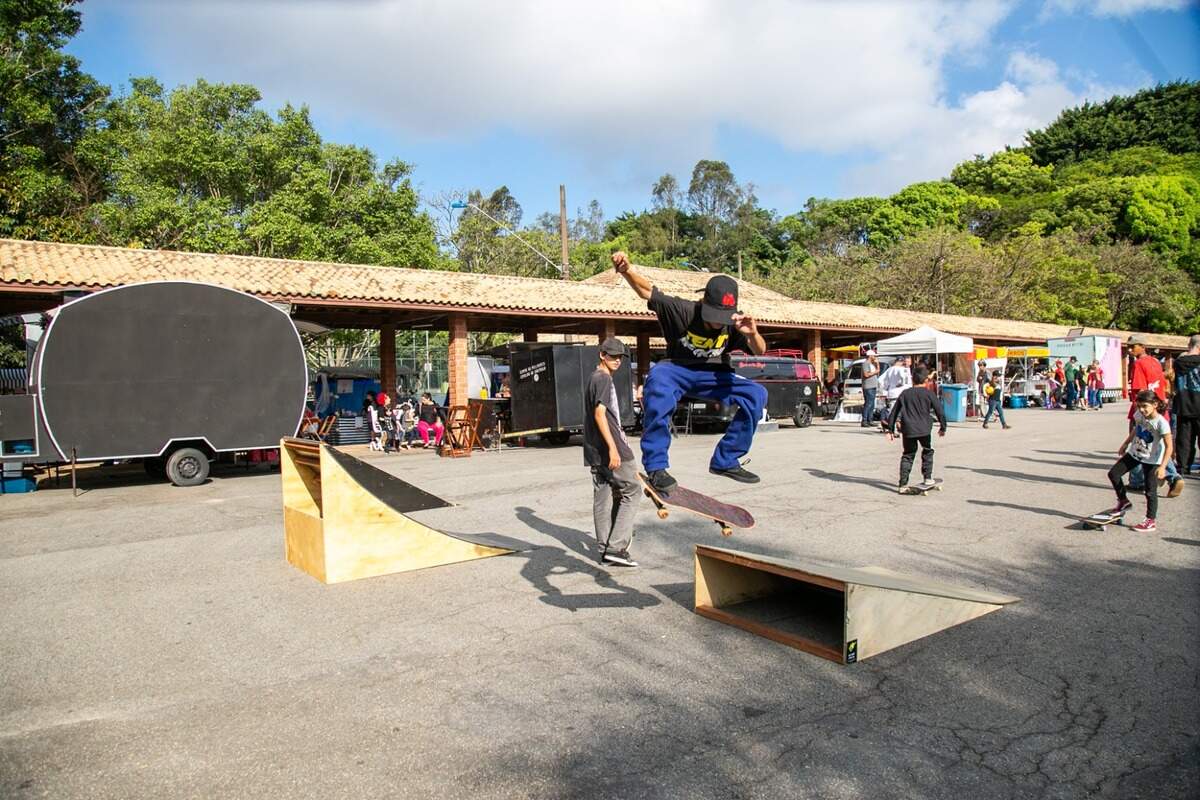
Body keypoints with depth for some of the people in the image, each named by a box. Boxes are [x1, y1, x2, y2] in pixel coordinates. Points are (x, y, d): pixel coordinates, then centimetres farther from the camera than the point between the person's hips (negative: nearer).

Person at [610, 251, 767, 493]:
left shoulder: (734, 324, -12)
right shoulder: (683, 311, -22)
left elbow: (760, 351, -12)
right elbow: (646, 290, -28)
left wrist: (753, 334, -36)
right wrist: (626, 270, -48)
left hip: (712, 375, 4)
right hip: (677, 369, -4)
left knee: (756, 394, -16)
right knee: (658, 381, -41)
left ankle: (725, 461, -5)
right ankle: (656, 468, -35)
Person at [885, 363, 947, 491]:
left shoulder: (905, 393, 8)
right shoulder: (929, 394, 0)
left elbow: (894, 412, 10)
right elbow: (940, 411, 1)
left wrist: (890, 429, 15)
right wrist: (943, 427, 15)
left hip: (908, 430, 2)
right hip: (924, 429, -2)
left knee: (907, 455, 10)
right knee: (927, 452, 21)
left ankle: (902, 484, 5)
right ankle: (927, 477, 20)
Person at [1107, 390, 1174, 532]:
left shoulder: (1161, 423, -25)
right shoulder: (1138, 415, -7)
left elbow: (1169, 446, -23)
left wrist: (1162, 466, -28)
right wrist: (1125, 444, 23)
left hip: (1152, 460, -6)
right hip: (1134, 453, 6)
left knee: (1150, 490, -3)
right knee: (1113, 473, 3)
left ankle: (1151, 521, 8)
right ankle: (1124, 502, 22)